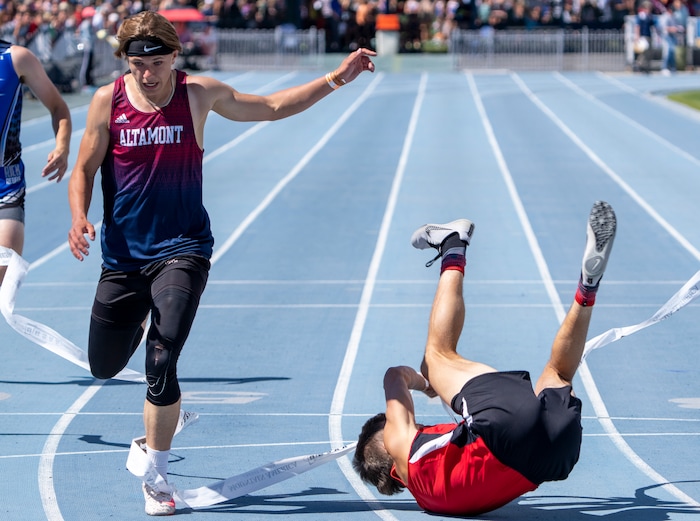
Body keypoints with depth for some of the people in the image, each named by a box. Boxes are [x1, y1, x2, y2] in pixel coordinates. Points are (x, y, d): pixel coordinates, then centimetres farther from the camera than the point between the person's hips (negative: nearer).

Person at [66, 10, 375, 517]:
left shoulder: (199, 94, -2)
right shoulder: (107, 100, -3)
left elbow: (270, 107, 10)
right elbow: (84, 170, 3)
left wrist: (335, 79, 3)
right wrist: (79, 218, -16)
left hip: (181, 250, -2)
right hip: (123, 255, 2)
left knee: (161, 362, -17)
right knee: (104, 365, 11)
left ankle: (157, 476, -2)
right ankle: (139, 321, 48)